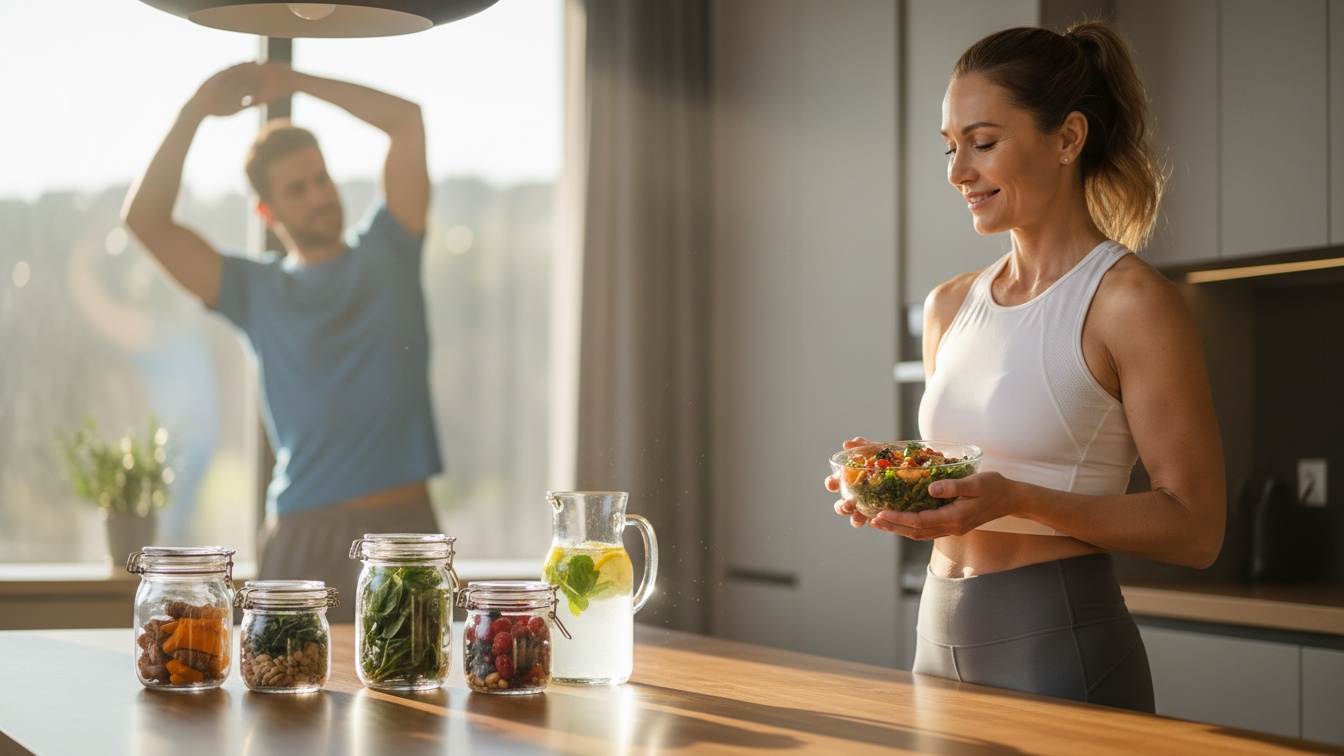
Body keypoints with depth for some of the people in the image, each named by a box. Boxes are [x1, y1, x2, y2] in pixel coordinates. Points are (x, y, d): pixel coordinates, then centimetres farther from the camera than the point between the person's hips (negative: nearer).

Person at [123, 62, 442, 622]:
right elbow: (144, 220, 4)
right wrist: (196, 110, 3)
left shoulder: (383, 254, 13)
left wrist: (292, 82, 8)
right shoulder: (255, 291, 12)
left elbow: (407, 120, 6)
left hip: (405, 524, 0)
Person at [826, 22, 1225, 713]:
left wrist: (1016, 499, -22)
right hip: (940, 638, 6)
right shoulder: (949, 307, 10)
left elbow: (1194, 529, -12)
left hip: (1061, 653, -6)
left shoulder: (1131, 303, -10)